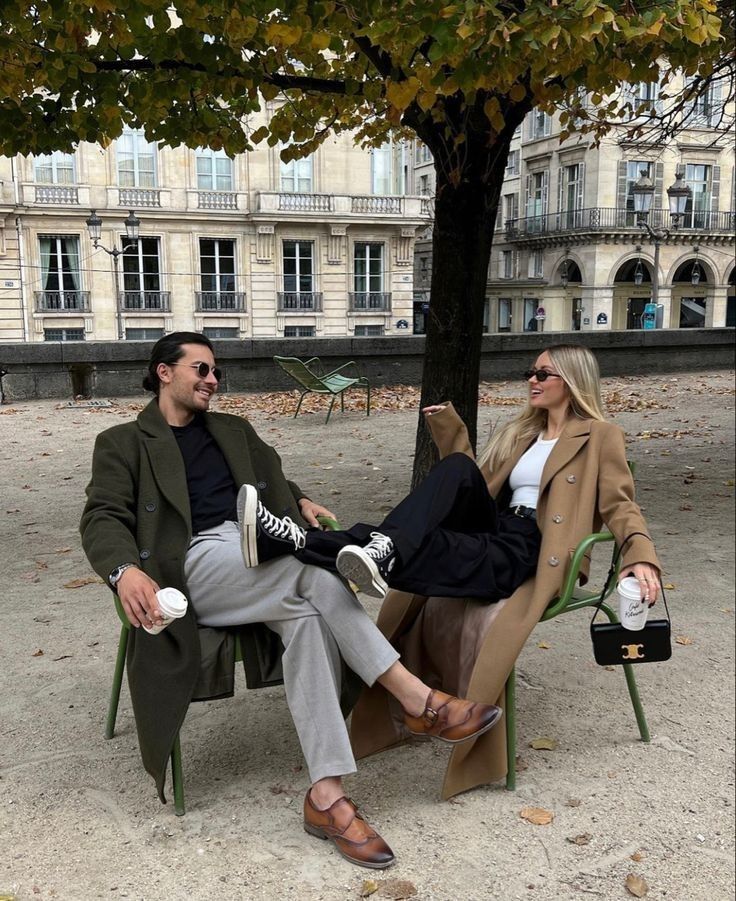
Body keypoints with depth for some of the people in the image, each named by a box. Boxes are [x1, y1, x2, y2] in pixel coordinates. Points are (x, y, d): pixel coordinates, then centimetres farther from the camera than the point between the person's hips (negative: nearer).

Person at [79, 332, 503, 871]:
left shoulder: (235, 431, 28)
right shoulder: (122, 444, 12)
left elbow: (276, 482, 33)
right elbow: (103, 518, -2)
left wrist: (301, 503, 7)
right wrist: (127, 570, -25)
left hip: (267, 555, 5)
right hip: (197, 565, -4)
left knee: (308, 615, -31)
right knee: (315, 567, -31)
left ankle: (326, 795, -32)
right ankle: (418, 701, -28)